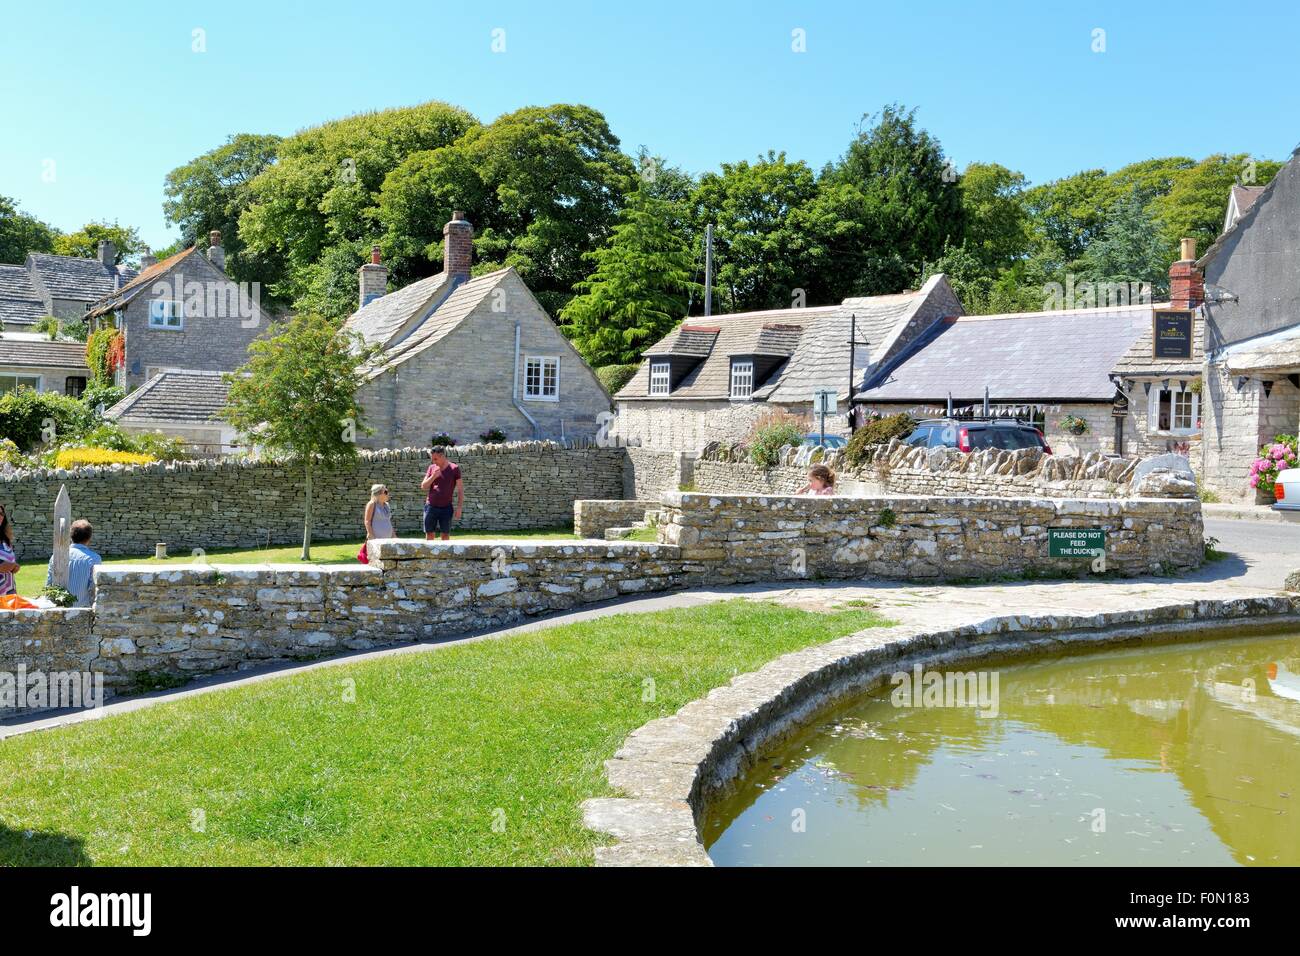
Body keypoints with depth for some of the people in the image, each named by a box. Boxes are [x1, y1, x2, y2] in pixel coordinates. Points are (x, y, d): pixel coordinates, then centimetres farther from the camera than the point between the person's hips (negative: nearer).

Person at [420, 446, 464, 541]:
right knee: (429, 535, 3)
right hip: (431, 507, 3)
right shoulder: (432, 468, 9)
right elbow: (423, 487, 6)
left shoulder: (454, 469, -1)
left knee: (445, 535, -2)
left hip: (446, 508, -3)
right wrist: (433, 476, -10)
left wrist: (459, 507, -7)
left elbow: (460, 490, 0)